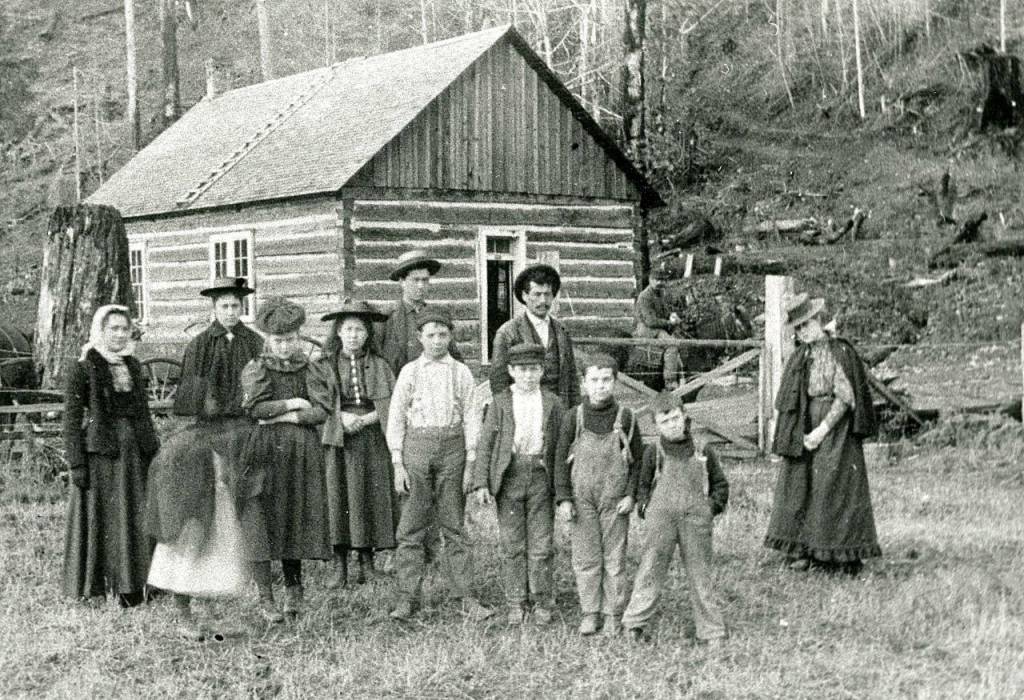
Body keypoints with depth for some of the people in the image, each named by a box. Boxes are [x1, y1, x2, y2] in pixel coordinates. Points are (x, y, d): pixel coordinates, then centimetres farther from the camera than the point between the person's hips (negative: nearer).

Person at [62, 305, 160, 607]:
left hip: (135, 453, 5)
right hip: (100, 454, -5)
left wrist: (154, 451, 14)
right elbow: (71, 419, -8)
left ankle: (130, 585, 15)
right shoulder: (83, 370, -6)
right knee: (101, 517, -1)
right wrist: (76, 463, -14)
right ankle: (90, 586, 8)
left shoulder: (133, 366, 11)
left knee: (135, 519, 7)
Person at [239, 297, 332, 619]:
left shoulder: (310, 370, 11)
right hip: (264, 452, -2)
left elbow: (322, 411, -1)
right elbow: (256, 407, -11)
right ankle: (266, 597, 0)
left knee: (296, 520, 3)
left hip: (302, 452, 2)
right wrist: (294, 403, -6)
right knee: (261, 523, -5)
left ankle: (293, 587, 16)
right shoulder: (255, 369, 4)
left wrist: (285, 417, -11)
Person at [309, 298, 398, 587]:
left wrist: (365, 419, -13)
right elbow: (316, 396, -2)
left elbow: (391, 405, -1)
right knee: (339, 497, -4)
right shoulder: (327, 365, 6)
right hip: (340, 439, 0)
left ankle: (367, 563, 10)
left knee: (372, 498, 0)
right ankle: (341, 569, -1)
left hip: (373, 438, 1)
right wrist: (341, 416, -15)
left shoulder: (378, 365, 6)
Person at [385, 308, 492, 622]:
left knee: (454, 526, 5)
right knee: (411, 528, -1)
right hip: (416, 446, 0)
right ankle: (408, 598, 3)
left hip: (452, 447, 0)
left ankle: (465, 596, 8)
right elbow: (395, 419, 5)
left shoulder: (461, 373, 7)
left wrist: (470, 464, -1)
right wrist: (398, 465, -2)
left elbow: (470, 419, 6)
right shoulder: (409, 372, 5)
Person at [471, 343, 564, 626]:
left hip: (541, 477, 0)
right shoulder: (500, 403, 5)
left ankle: (542, 602, 13)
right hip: (509, 477, 0)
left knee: (542, 546, 1)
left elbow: (560, 445, 8)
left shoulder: (552, 403, 7)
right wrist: (481, 483, -6)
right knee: (513, 546, 4)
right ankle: (516, 604, 13)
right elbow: (485, 444, 3)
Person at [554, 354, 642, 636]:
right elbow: (561, 459, 1)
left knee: (614, 557, 5)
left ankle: (613, 615, 15)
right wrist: (564, 499, -5)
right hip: (582, 499, 1)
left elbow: (637, 461, 3)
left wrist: (631, 495, -7)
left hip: (614, 500, 0)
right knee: (585, 557, 5)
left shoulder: (626, 418, -3)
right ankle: (590, 613, 16)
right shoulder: (573, 417, -3)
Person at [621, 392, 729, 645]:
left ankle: (711, 630, 13)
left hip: (696, 520, 1)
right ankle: (635, 622, 12)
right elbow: (643, 484, 17)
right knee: (651, 570, 0)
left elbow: (720, 484, 15)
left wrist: (712, 506, 1)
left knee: (700, 574, 6)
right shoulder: (654, 452, 5)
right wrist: (644, 505, 2)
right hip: (660, 519, -1)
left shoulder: (704, 451, 7)